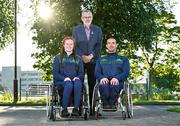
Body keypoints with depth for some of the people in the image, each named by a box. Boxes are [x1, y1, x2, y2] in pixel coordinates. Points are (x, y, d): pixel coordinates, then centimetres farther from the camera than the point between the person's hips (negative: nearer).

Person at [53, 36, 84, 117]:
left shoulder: (78, 59, 22)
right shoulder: (58, 58, 15)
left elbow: (81, 73, 14)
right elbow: (55, 74, 5)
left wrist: (77, 78, -9)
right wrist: (65, 78, -13)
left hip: (75, 80, 2)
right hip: (61, 81, -1)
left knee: (78, 83, -36)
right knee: (69, 84, -37)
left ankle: (76, 108, -38)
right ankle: (64, 109, -29)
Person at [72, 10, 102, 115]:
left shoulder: (97, 30, 11)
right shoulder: (76, 29, 10)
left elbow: (99, 45, 4)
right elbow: (75, 44, 3)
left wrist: (91, 56, -9)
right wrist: (82, 56, -10)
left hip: (93, 60, 0)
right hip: (80, 59, 0)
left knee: (92, 84, -2)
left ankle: (92, 108, -1)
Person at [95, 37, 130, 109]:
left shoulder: (123, 59, 26)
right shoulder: (100, 60, 30)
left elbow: (126, 73, 8)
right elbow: (97, 72, 14)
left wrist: (117, 78, -14)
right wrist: (102, 77, -12)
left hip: (117, 82, -1)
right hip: (104, 81, 1)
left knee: (114, 85, -40)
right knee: (103, 85, -38)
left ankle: (112, 103, -33)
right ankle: (105, 104, -34)